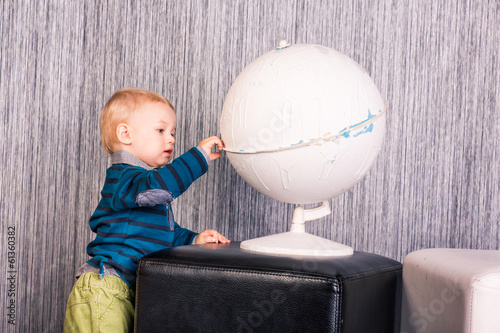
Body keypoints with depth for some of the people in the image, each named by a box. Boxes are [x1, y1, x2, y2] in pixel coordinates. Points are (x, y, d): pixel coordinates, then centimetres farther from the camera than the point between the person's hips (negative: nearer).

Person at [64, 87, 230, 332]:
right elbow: (155, 187, -35)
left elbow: (164, 233, 30)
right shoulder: (122, 178, -11)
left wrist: (194, 239, 12)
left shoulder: (143, 180, 21)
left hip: (130, 291, 10)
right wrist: (198, 156, -30)